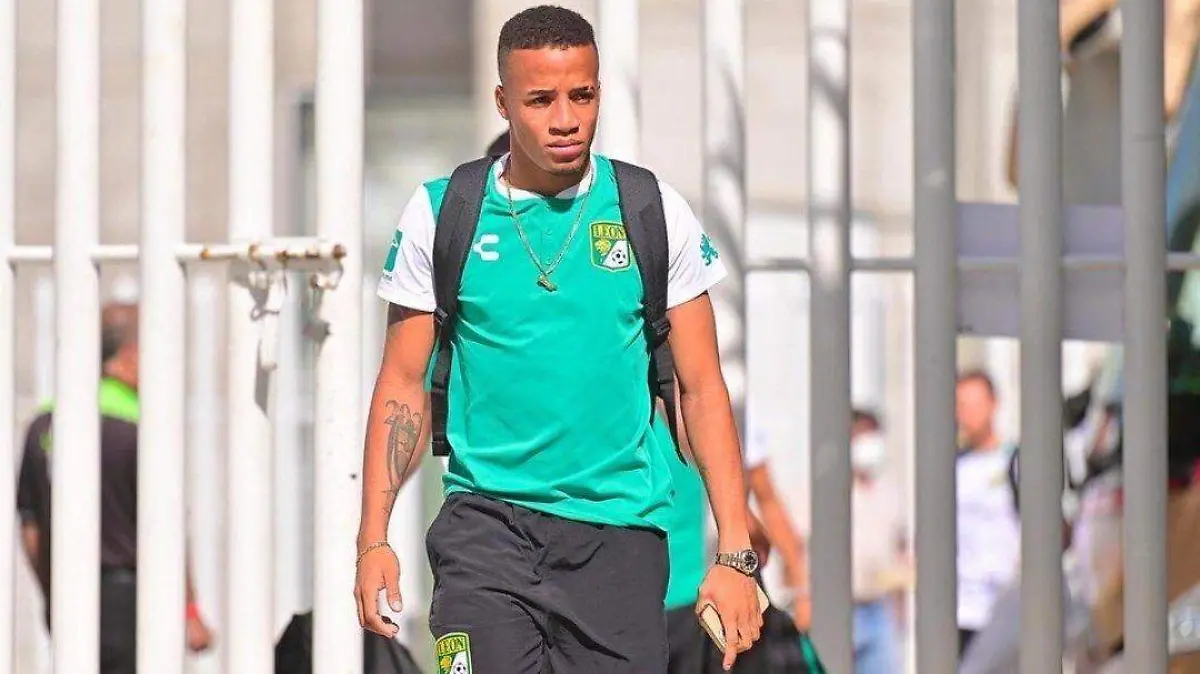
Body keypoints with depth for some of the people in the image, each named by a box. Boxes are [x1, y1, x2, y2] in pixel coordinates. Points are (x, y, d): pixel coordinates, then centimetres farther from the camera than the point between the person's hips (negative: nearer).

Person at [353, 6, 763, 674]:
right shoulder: (441, 213, 3)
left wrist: (735, 553, -2)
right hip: (487, 524, -1)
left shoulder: (655, 212, 3)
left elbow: (702, 386, 6)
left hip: (619, 528, 1)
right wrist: (374, 539, -1)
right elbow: (403, 384, 8)